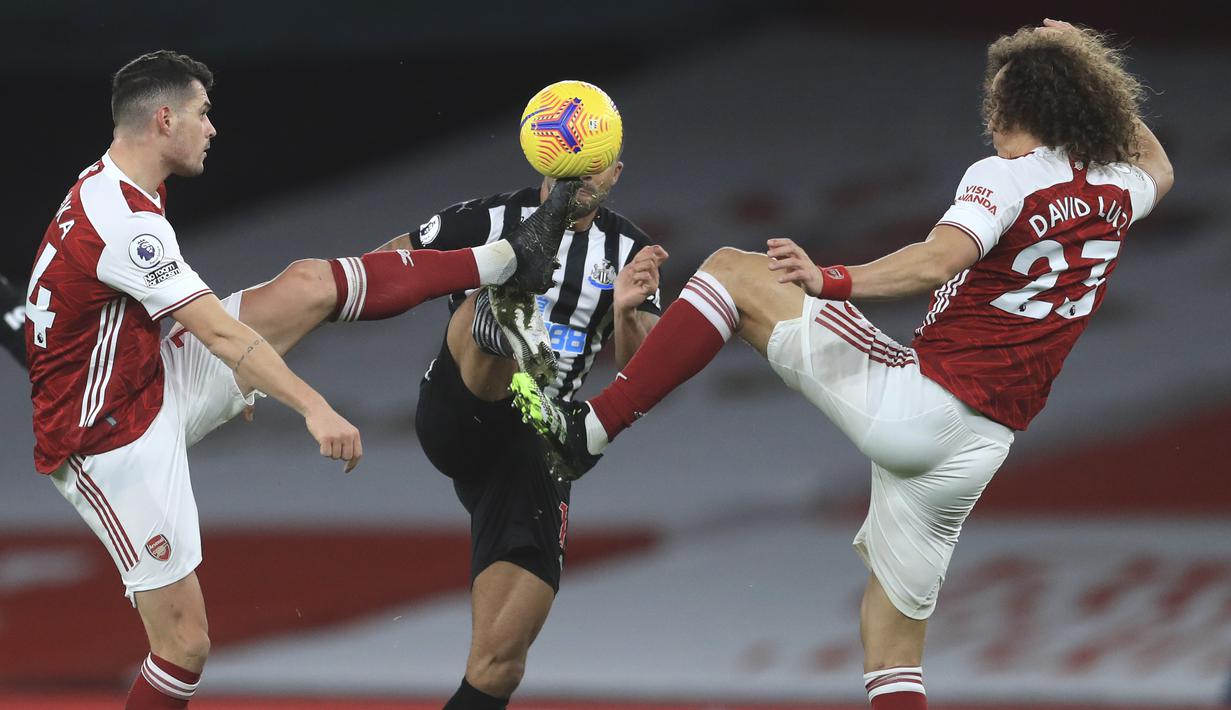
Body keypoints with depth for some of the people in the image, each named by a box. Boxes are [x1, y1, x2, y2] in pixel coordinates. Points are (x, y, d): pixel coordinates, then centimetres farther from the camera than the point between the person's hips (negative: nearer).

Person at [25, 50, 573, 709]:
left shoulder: (106, 187, 5)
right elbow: (221, 332, -30)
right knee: (184, 643, -10)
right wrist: (315, 408, -33)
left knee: (310, 284, 2)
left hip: (152, 381, 9)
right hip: (113, 447, -9)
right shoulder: (124, 223, -27)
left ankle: (508, 257, 6)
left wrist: (233, 383, 36)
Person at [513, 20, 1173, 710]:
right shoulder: (1113, 195, 12)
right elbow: (1158, 170, 37)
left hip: (910, 399, -7)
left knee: (732, 272, 2)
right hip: (974, 451, 7)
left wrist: (831, 281, -34)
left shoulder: (1006, 178, -9)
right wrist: (1085, 71, 38)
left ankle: (589, 429, -8)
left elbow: (938, 259, -29)